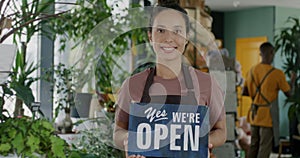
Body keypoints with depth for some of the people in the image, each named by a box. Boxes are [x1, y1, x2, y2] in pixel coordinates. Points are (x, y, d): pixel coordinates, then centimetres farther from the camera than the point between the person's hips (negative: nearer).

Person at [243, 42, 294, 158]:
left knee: (254, 146, 15)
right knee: (265, 148, -1)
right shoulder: (277, 73, -15)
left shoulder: (251, 71, 3)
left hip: (254, 114, 6)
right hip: (268, 116, -6)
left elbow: (244, 92, 9)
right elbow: (289, 93, -4)